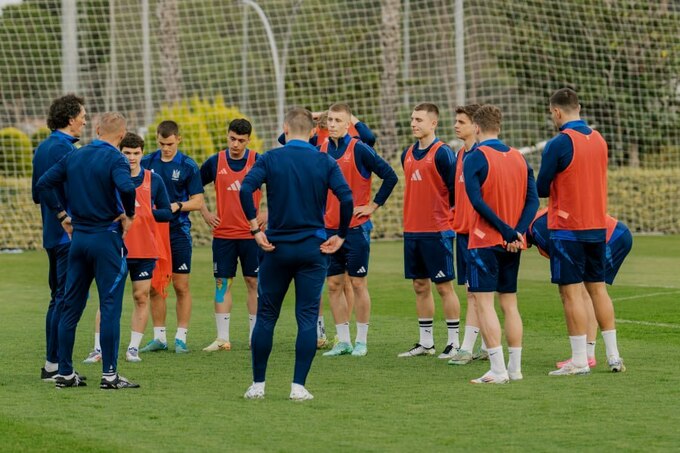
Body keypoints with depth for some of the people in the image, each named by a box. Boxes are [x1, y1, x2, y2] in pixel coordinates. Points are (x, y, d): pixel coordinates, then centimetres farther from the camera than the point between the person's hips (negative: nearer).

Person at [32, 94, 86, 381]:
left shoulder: (42, 148, 14)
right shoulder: (65, 149, -16)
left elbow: (36, 194, 19)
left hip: (52, 234, 10)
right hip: (70, 234, -10)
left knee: (57, 297, 15)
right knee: (66, 299, -6)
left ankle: (52, 365, 18)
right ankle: (54, 365, -6)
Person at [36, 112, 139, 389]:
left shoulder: (74, 157, 7)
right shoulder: (115, 159, -11)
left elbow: (43, 184, 6)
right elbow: (126, 188, -29)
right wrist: (129, 215, -13)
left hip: (78, 238, 6)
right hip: (107, 239, -6)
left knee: (70, 307, 10)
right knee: (110, 307, -2)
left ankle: (65, 373, 13)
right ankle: (109, 375, -3)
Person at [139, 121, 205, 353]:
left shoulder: (188, 166, -3)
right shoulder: (147, 162, 5)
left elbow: (198, 202, -2)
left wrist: (177, 206, -18)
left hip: (178, 231, -3)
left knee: (181, 286, 0)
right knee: (154, 287, 6)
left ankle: (181, 338, 6)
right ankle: (159, 337, 14)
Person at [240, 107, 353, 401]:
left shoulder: (270, 159, -1)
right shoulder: (325, 162, 0)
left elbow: (246, 189, -16)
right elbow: (346, 198, -12)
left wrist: (255, 229, -9)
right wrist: (340, 236, -1)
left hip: (276, 247, 0)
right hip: (313, 248, 0)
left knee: (266, 316, 10)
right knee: (307, 318, 2)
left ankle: (258, 384, 12)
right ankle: (298, 386, -3)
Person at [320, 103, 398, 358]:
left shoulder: (359, 150, -9)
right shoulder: (321, 150, 6)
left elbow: (390, 176, -8)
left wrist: (374, 205, -8)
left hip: (356, 228, -5)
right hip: (329, 229, 5)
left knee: (358, 283, 0)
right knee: (334, 284, 6)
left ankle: (361, 340, 7)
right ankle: (343, 340, 13)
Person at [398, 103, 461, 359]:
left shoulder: (442, 153, -10)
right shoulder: (407, 155, 11)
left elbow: (455, 190, -10)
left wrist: (444, 213, -3)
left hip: (437, 231, -7)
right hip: (411, 230, 7)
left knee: (444, 286, -3)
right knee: (420, 286, 10)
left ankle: (454, 342, 3)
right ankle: (426, 342, 17)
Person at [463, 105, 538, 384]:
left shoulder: (475, 158, -8)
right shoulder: (519, 158, 10)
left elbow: (476, 200, -18)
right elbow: (533, 199, 1)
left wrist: (507, 231, -17)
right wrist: (518, 231, -8)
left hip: (485, 241, -6)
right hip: (512, 244, 6)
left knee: (483, 302, -5)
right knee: (509, 303, 13)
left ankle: (498, 370, -12)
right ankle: (515, 368, 14)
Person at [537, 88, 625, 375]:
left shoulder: (558, 144, -14)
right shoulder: (598, 140, 7)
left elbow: (541, 189, -9)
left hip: (567, 229, -7)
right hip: (598, 226, 7)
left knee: (571, 292, -3)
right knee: (597, 288, 13)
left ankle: (579, 361, -3)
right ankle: (613, 356, 14)